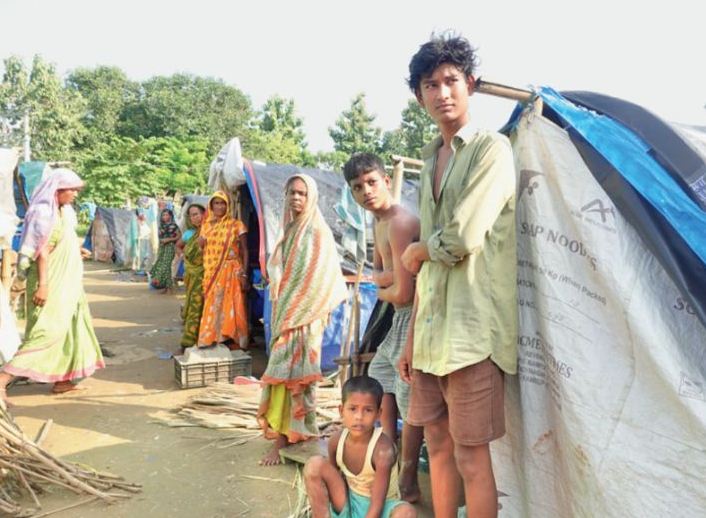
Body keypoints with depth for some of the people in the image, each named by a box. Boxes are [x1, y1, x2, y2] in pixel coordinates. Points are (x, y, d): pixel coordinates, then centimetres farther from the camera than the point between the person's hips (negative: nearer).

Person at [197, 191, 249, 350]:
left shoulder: (236, 225, -2)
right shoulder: (207, 225, 11)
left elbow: (244, 251, -4)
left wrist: (244, 274, -11)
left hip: (230, 273, -4)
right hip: (211, 274, 4)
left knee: (230, 309, -4)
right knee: (212, 308, 8)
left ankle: (231, 343, 2)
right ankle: (211, 341, 17)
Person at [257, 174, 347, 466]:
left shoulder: (317, 232, -9)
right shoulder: (289, 230, 14)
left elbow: (320, 279, -14)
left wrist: (293, 310, -14)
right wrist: (279, 308, 12)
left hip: (304, 315, -7)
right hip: (285, 312, 7)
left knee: (290, 373, -7)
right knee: (287, 373, 10)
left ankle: (282, 439, -1)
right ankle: (293, 432, 21)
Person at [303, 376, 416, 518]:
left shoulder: (383, 450, -28)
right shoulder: (336, 440, -14)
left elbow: (377, 505, -25)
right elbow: (333, 474, 3)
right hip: (347, 503, 4)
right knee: (314, 465, -18)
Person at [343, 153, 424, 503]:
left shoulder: (400, 224, -21)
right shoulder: (379, 223, 11)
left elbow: (403, 293, -24)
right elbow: (376, 271, 18)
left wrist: (382, 292, -1)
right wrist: (384, 278, -7)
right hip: (399, 318, 11)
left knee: (410, 403, -1)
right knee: (380, 378, 23)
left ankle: (408, 484, 14)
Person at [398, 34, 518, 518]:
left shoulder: (492, 148, -7)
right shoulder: (432, 159, 16)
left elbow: (461, 240, -19)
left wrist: (415, 252, 3)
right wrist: (412, 337, 16)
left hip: (471, 328, -7)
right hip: (432, 328, 7)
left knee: (471, 456, 1)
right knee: (438, 444, 16)